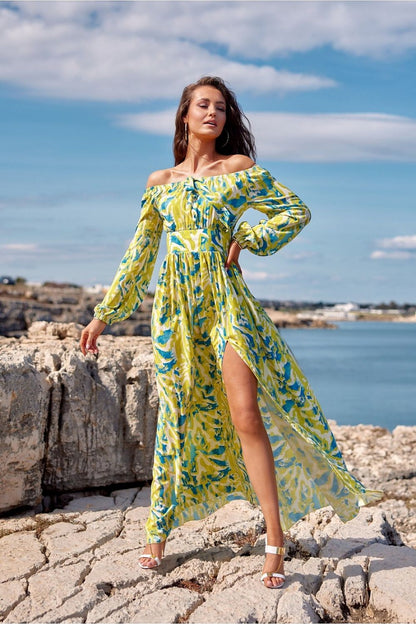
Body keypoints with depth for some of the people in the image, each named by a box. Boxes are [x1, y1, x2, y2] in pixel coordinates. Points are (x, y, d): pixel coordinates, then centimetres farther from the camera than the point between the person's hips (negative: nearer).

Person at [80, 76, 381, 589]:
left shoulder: (239, 167, 6)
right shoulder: (160, 181, 13)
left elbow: (297, 211, 9)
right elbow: (139, 256, 16)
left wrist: (248, 239, -4)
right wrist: (104, 313, 15)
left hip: (225, 299, -2)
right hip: (174, 305, 2)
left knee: (246, 416, -10)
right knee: (178, 416, 6)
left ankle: (275, 541, -4)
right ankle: (159, 531, 21)